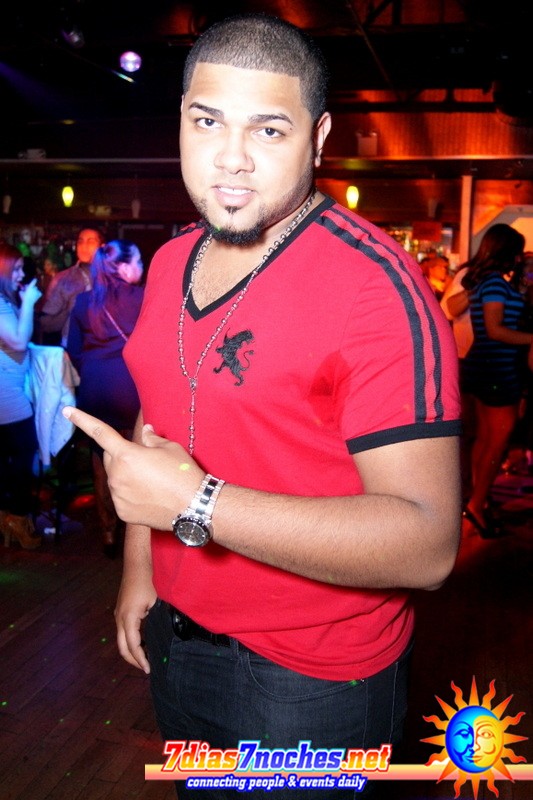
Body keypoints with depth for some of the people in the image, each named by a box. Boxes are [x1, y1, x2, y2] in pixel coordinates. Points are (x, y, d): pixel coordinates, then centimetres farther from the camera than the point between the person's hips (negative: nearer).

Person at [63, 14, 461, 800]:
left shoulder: (375, 286, -25)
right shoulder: (171, 262, 1)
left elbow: (427, 542, -29)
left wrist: (197, 503, -32)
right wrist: (139, 567, 10)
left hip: (308, 683, -7)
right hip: (175, 636, 7)